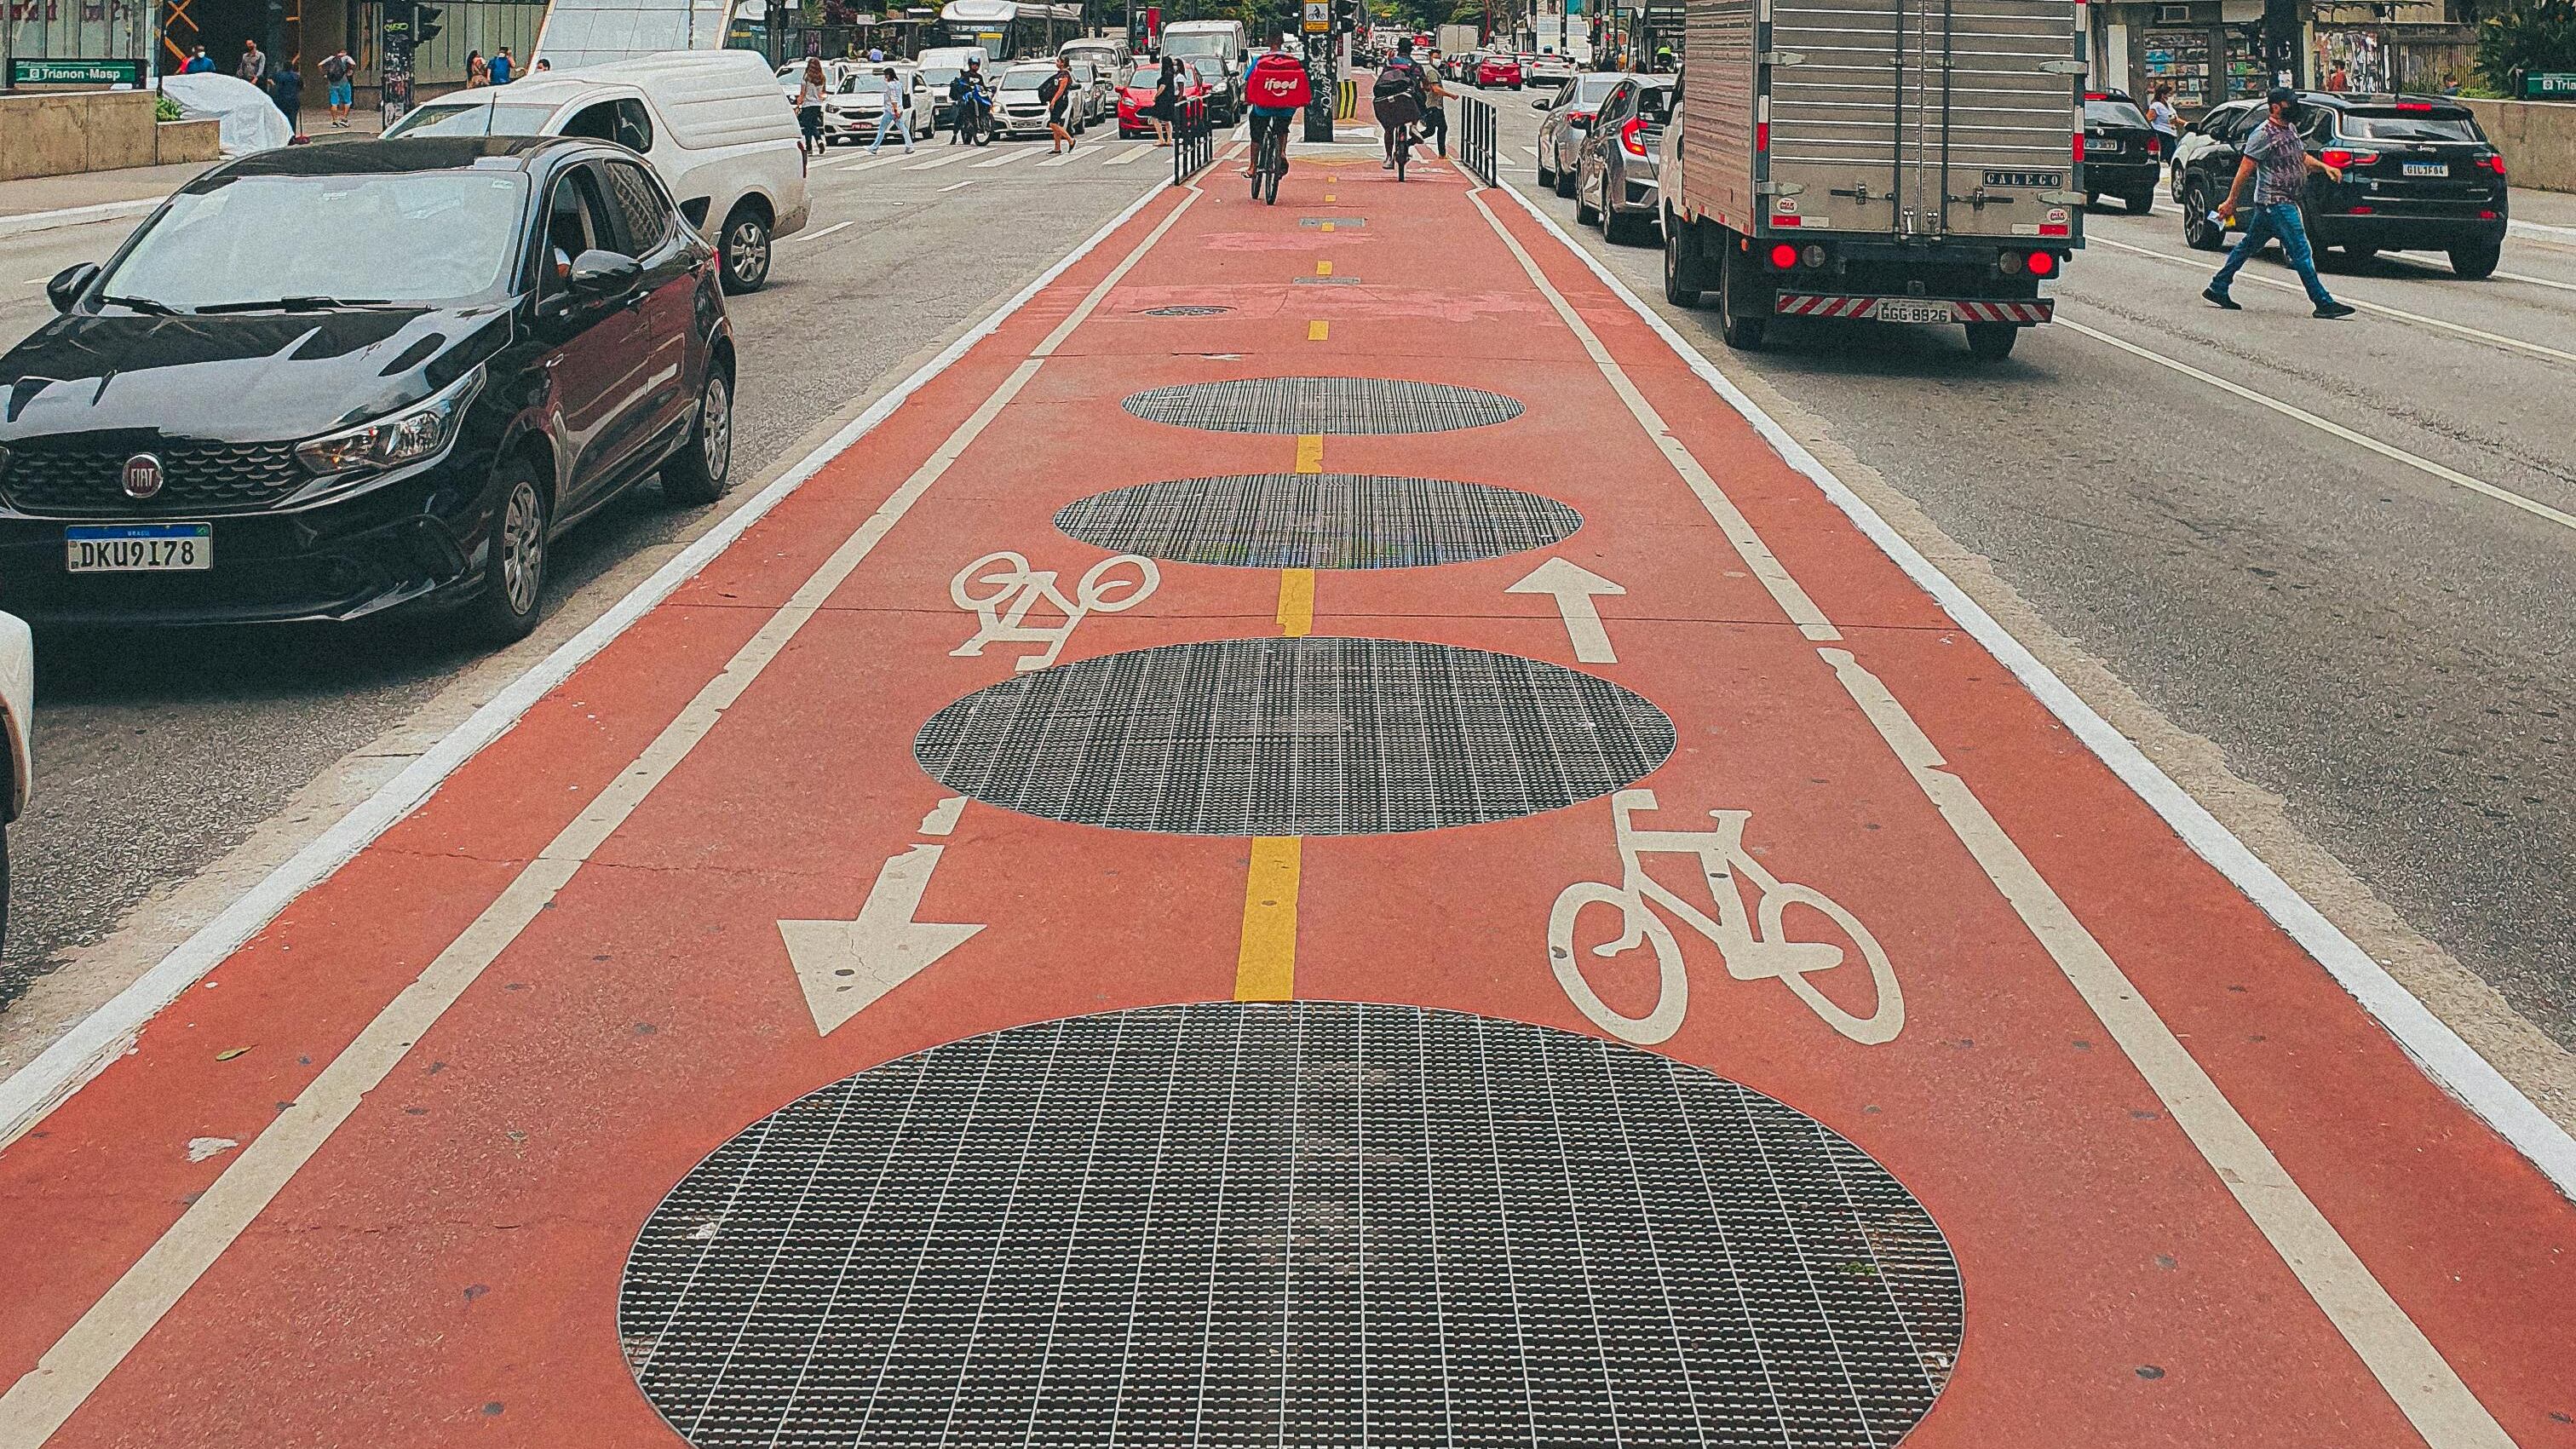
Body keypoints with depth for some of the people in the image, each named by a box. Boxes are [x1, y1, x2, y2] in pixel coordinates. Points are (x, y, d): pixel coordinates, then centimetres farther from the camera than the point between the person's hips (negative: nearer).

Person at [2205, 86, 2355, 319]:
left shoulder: (2290, 129, 14)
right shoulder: (2264, 134, -15)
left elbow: (2302, 157, 25)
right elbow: (2245, 169, -15)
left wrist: (2324, 167, 7)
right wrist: (2231, 202, -15)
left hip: (2285, 202, 10)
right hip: (2275, 203, -10)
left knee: (2248, 246, 16)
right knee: (2300, 252, -10)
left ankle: (2216, 290, 25)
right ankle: (2324, 303, -9)